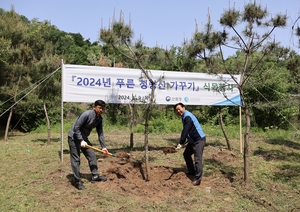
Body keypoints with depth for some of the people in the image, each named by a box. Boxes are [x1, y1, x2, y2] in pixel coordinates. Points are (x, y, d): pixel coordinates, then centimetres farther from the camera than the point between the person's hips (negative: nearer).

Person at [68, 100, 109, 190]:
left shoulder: (99, 118, -2)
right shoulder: (86, 114, -26)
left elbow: (100, 133, 3)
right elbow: (76, 128, -25)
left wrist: (103, 146, -1)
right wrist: (81, 141, -27)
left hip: (83, 138, 8)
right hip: (74, 137, -8)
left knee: (92, 155, 6)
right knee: (76, 159, -4)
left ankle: (95, 176, 16)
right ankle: (78, 181, 2)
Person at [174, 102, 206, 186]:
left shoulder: (187, 116, -20)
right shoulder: (184, 116, 12)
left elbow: (185, 131, -26)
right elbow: (185, 131, 19)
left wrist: (181, 143, -26)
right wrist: (182, 142, 18)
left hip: (199, 140, -11)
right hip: (192, 140, 11)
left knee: (197, 159, -14)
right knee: (186, 154, 19)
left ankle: (197, 178, -12)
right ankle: (192, 172, 31)